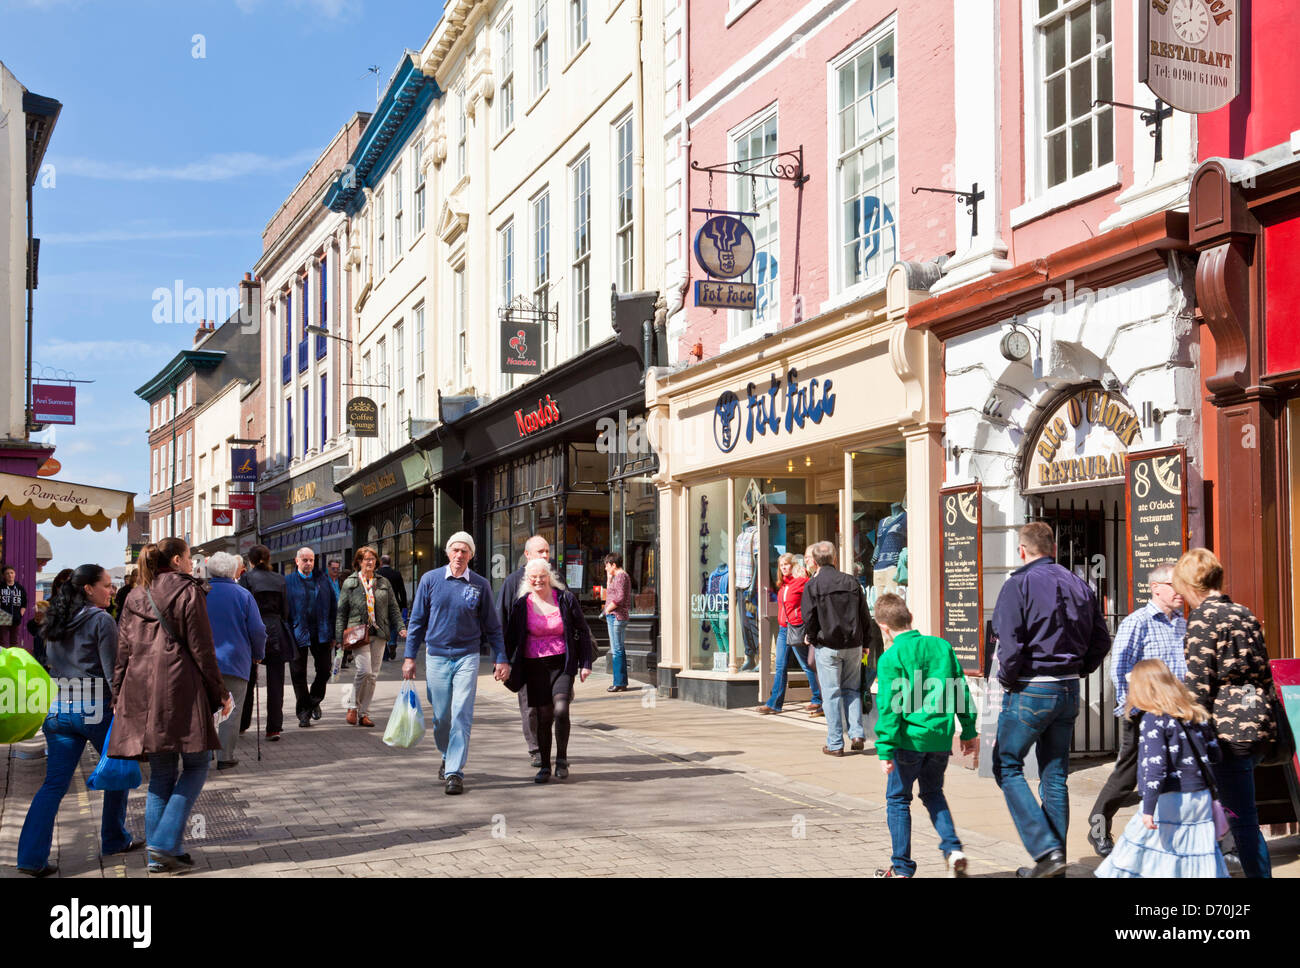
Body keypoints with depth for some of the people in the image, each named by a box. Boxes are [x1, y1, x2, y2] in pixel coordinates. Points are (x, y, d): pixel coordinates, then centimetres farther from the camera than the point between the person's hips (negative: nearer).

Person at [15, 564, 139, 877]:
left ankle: (32, 856, -3)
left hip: (62, 708, 6)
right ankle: (114, 840, 25)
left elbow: (54, 665, 18)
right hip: (97, 709, -6)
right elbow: (112, 671, -13)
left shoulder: (55, 622, 11)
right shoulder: (102, 620, -10)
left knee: (54, 784, 4)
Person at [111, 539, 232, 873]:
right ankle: (166, 842, -7)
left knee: (161, 773, 11)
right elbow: (201, 648, -6)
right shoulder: (188, 591, -3)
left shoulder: (135, 597, 14)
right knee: (196, 764, 5)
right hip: (180, 690, -6)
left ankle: (159, 856, 9)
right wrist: (220, 693, 0)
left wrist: (118, 696, 18)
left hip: (141, 694, 6)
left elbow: (123, 651, 13)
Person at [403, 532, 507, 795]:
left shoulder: (480, 585, 1)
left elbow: (492, 626, 7)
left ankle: (455, 772, -7)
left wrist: (500, 659, 2)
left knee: (461, 716, -9)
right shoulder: (430, 580, 1)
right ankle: (447, 757, 34)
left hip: (467, 657, -1)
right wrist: (410, 657, 3)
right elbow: (417, 620, 6)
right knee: (441, 716, 9)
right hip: (436, 657, 1)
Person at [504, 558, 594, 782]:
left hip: (562, 664, -1)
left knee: (560, 709, -18)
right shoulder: (522, 604, 2)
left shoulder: (566, 599, 0)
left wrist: (586, 663, 1)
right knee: (544, 716, 2)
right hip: (535, 666, 1)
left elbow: (582, 631, 6)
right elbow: (511, 638, 11)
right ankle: (545, 766, 16)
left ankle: (562, 758, 2)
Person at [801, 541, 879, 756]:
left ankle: (835, 744, 5)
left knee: (831, 693, 2)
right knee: (852, 689, 16)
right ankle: (857, 735, 6)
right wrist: (866, 642, 16)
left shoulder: (812, 585, -7)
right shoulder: (851, 582, 4)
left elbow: (809, 617, -10)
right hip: (853, 645, 3)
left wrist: (812, 638, 8)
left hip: (827, 646, -3)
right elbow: (865, 616, 7)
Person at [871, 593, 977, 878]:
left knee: (897, 799, 10)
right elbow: (961, 691, 9)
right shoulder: (942, 646, 5)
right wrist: (969, 731, 17)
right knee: (933, 794, 23)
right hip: (941, 737, 5)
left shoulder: (891, 658, -10)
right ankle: (953, 849, 6)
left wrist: (885, 749, -14)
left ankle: (902, 867, 14)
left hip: (910, 739, -5)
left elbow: (890, 707, -15)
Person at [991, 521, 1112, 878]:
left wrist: (1006, 679, -4)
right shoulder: (1079, 585, 9)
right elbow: (1101, 641, 11)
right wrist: (1074, 671, 17)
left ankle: (1045, 849, -6)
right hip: (1069, 692, 6)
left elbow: (1010, 645, -20)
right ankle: (1054, 866, 16)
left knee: (1007, 766, 6)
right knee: (1055, 776, 12)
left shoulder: (1019, 585, -11)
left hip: (1030, 690, -6)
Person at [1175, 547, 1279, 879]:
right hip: (1259, 724, 8)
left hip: (1229, 727, -8)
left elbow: (1198, 682, -14)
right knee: (1239, 813, 17)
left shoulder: (1203, 617, -9)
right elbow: (1265, 674, 17)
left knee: (1242, 819, -2)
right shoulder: (1245, 614, 15)